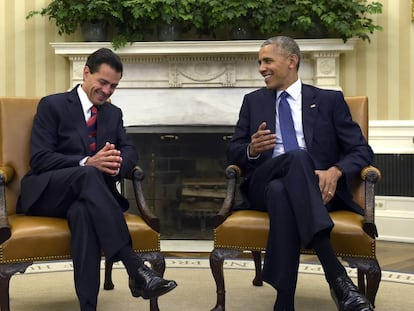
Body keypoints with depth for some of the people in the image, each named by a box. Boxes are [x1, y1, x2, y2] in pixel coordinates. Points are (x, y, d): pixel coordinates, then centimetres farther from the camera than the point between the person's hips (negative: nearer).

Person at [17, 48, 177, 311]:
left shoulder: (114, 113, 18)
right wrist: (87, 163, -26)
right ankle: (136, 269, -46)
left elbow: (130, 151, 5)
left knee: (83, 212, -38)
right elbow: (39, 159, -10)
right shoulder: (52, 105, 1)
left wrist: (116, 164, -21)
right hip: (47, 194, -3)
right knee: (88, 175, -38)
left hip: (84, 195, 3)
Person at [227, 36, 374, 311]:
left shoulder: (329, 100, 14)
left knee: (282, 192, -38)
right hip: (265, 185, 1)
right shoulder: (253, 101, 22)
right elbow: (233, 153, 18)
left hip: (317, 187, -1)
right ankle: (337, 276, -46)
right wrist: (252, 150, -7)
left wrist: (335, 172, -17)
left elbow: (362, 151, 6)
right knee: (297, 157, -36)